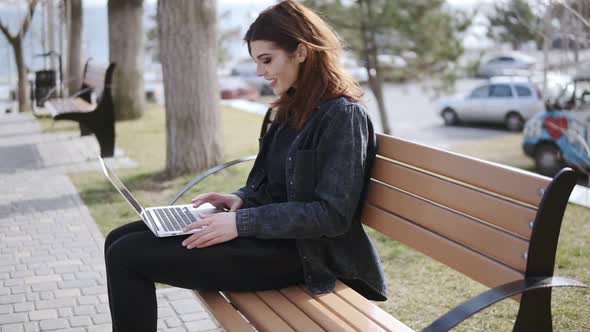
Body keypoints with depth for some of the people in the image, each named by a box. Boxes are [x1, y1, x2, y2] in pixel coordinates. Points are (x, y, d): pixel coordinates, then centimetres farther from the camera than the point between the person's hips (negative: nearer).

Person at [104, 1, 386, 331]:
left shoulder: (343, 115, -16)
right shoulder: (291, 108, 12)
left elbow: (333, 215, -22)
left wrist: (244, 222, -23)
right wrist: (242, 199, 1)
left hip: (295, 250, -9)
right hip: (267, 228, 9)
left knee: (127, 256, -13)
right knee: (120, 241, 3)